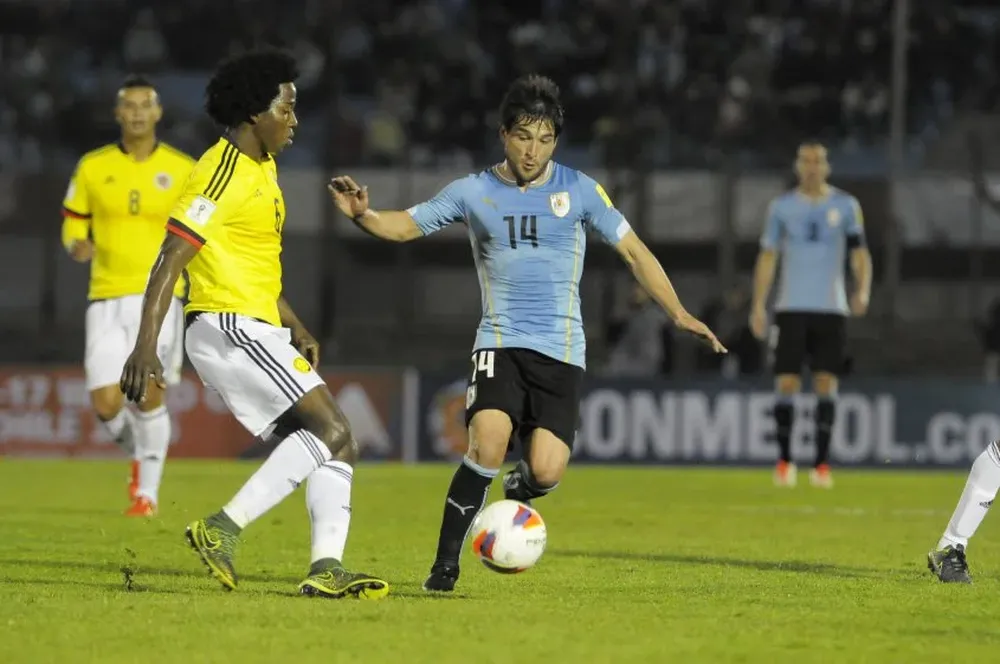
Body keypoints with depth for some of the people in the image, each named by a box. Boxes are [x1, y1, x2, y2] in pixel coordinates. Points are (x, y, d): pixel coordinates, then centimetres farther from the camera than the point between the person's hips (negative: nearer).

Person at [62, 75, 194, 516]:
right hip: (107, 298, 1)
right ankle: (137, 452, 28)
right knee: (106, 404, -6)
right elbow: (73, 225, 12)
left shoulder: (183, 170, 3)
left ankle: (147, 492, 2)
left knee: (147, 393, -13)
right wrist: (78, 246, -10)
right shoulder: (92, 167, 6)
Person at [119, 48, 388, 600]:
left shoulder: (262, 167, 18)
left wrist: (295, 328, 23)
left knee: (333, 443, 3)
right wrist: (145, 345, -26)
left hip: (255, 331, 10)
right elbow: (169, 261, -19)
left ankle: (326, 569, -4)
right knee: (333, 431, -16)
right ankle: (224, 528, -19)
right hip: (229, 327, -10)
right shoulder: (224, 174, -14)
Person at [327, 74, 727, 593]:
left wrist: (678, 313, 0)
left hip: (561, 351, 1)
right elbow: (406, 225, 5)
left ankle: (518, 490, 24)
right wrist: (362, 214, -16)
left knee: (546, 472, -15)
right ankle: (446, 564, -14)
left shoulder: (578, 190, 3)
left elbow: (634, 251, 8)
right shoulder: (473, 193, 4)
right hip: (501, 342, -1)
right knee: (489, 442, -26)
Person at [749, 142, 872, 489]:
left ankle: (822, 463, 2)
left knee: (826, 382, -2)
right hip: (791, 307, 0)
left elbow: (860, 253, 2)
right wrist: (758, 305, -1)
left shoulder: (846, 206, 5)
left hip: (831, 308, 0)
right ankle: (784, 460, 6)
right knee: (787, 383, -5)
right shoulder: (782, 207, 6)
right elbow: (768, 257, 8)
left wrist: (862, 291, -16)